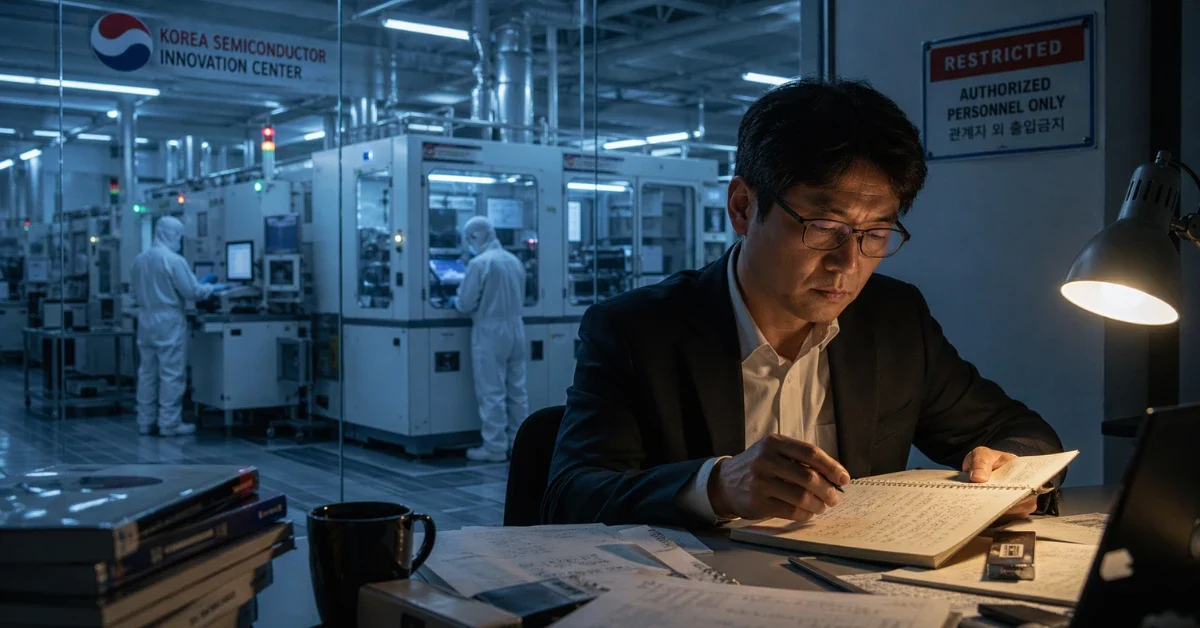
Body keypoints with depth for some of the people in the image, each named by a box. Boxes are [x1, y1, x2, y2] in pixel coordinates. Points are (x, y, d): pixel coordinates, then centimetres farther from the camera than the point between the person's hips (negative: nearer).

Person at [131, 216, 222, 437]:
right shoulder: (174, 260, -14)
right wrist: (212, 287, 4)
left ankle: (145, 422, 17)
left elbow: (137, 291, 17)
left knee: (147, 372, 12)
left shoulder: (139, 259, 7)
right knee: (172, 373, -2)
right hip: (168, 321, -7)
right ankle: (169, 423, 0)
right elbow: (193, 292, -13)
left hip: (145, 319, 7)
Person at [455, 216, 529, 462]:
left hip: (490, 330, -7)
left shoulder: (479, 263, -13)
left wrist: (458, 301, 10)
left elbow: (465, 304, -11)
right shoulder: (514, 260, 9)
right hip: (516, 326, 7)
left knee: (492, 392, -2)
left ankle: (495, 447, 1)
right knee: (516, 389, 11)